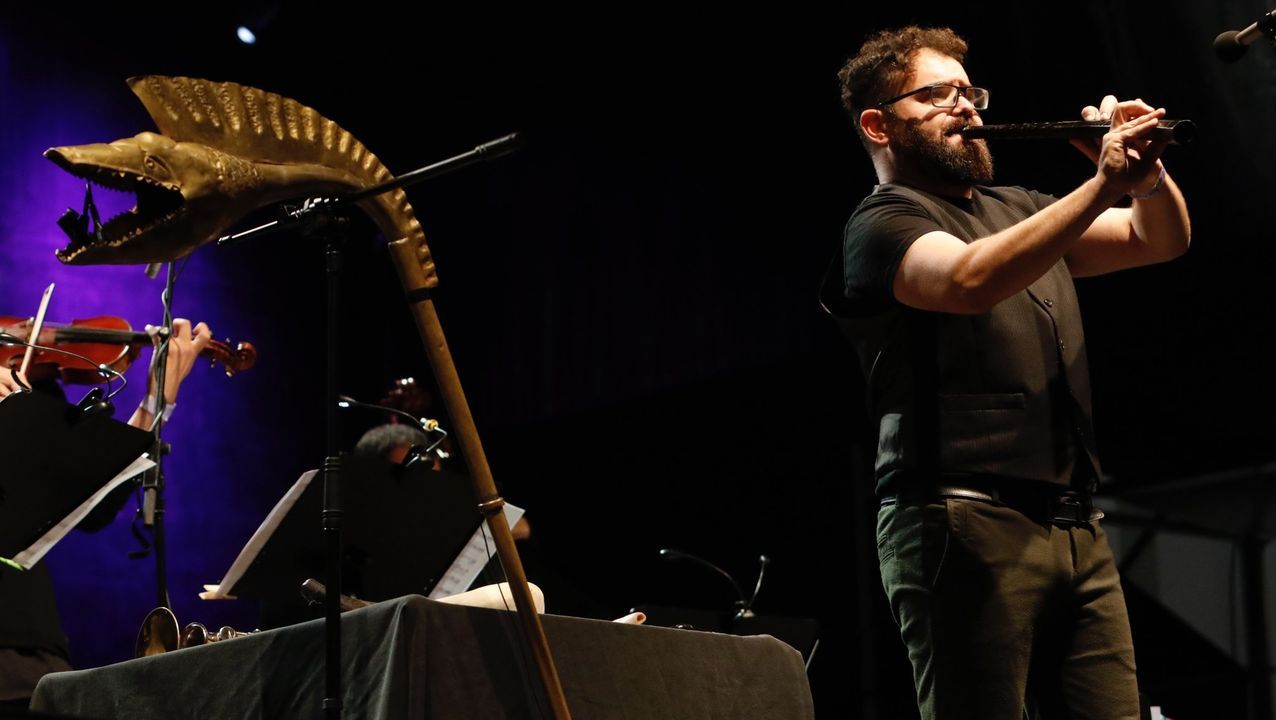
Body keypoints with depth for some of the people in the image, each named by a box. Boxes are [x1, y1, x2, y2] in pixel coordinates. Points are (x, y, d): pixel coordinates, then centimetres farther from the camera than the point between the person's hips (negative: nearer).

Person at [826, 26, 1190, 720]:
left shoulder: (1019, 210, 27)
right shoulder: (882, 222, 2)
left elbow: (1162, 239, 22)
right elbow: (971, 281, -20)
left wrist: (1145, 168, 0)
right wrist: (1101, 185, -23)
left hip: (1077, 531, 7)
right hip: (965, 524, -7)